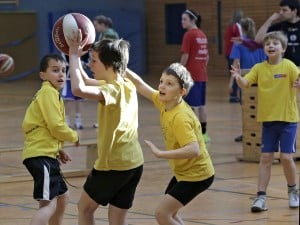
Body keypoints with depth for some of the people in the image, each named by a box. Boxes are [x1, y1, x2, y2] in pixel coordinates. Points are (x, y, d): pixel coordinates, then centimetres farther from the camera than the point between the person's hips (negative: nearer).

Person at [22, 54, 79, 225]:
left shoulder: (52, 94, 20)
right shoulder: (48, 92, -10)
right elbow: (56, 126, -16)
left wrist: (58, 150, 14)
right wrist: (74, 136, 1)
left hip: (47, 154, 11)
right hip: (41, 155, -11)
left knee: (62, 197, 23)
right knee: (49, 205, -20)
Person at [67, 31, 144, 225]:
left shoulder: (113, 90, -20)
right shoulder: (127, 86, 6)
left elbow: (78, 89, -38)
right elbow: (85, 81, 20)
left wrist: (74, 55, -25)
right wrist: (76, 55, 8)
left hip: (112, 165, -8)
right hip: (134, 164, 8)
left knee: (85, 208, 15)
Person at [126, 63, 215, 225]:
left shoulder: (180, 117, -29)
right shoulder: (165, 103, -6)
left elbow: (194, 150, -40)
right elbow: (140, 85, 4)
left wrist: (160, 154, -43)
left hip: (196, 175, -9)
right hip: (184, 172, 9)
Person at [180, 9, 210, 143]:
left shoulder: (189, 35, -12)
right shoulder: (202, 35, 11)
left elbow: (185, 56, -14)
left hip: (191, 75, -8)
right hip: (202, 75, 8)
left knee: (193, 106, -4)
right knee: (201, 105, 13)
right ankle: (203, 134, 18)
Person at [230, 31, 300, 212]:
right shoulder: (259, 68, 0)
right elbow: (245, 83, -9)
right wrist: (238, 77, -30)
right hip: (268, 119, 3)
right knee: (266, 158, 2)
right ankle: (261, 197, 5)